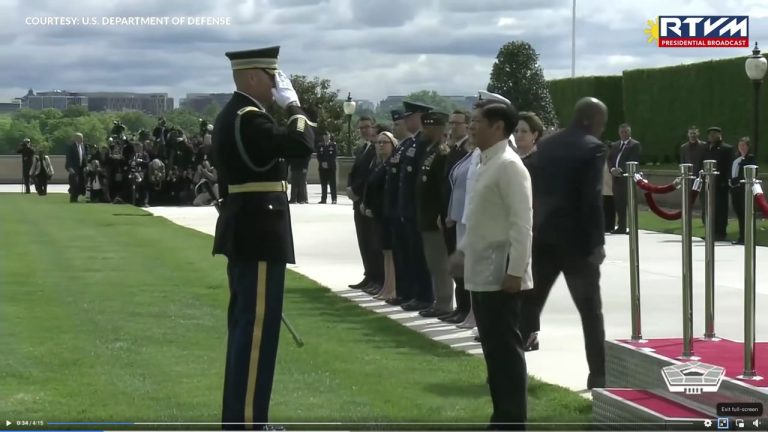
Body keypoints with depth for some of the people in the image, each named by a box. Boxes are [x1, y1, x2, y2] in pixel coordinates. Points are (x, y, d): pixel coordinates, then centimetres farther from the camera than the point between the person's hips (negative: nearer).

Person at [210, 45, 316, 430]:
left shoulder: (232, 115, 16)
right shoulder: (249, 118, -17)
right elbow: (301, 145, -25)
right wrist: (294, 105, -10)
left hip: (245, 233, 11)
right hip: (259, 235, -11)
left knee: (245, 325, 15)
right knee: (257, 327, -7)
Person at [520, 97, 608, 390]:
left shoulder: (546, 144, 10)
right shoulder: (592, 148, -10)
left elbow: (535, 190, 11)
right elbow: (592, 199, -16)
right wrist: (597, 243, -12)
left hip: (542, 236, 6)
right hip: (576, 239, -6)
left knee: (529, 304, 12)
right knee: (590, 310, 3)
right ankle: (598, 376, 3)